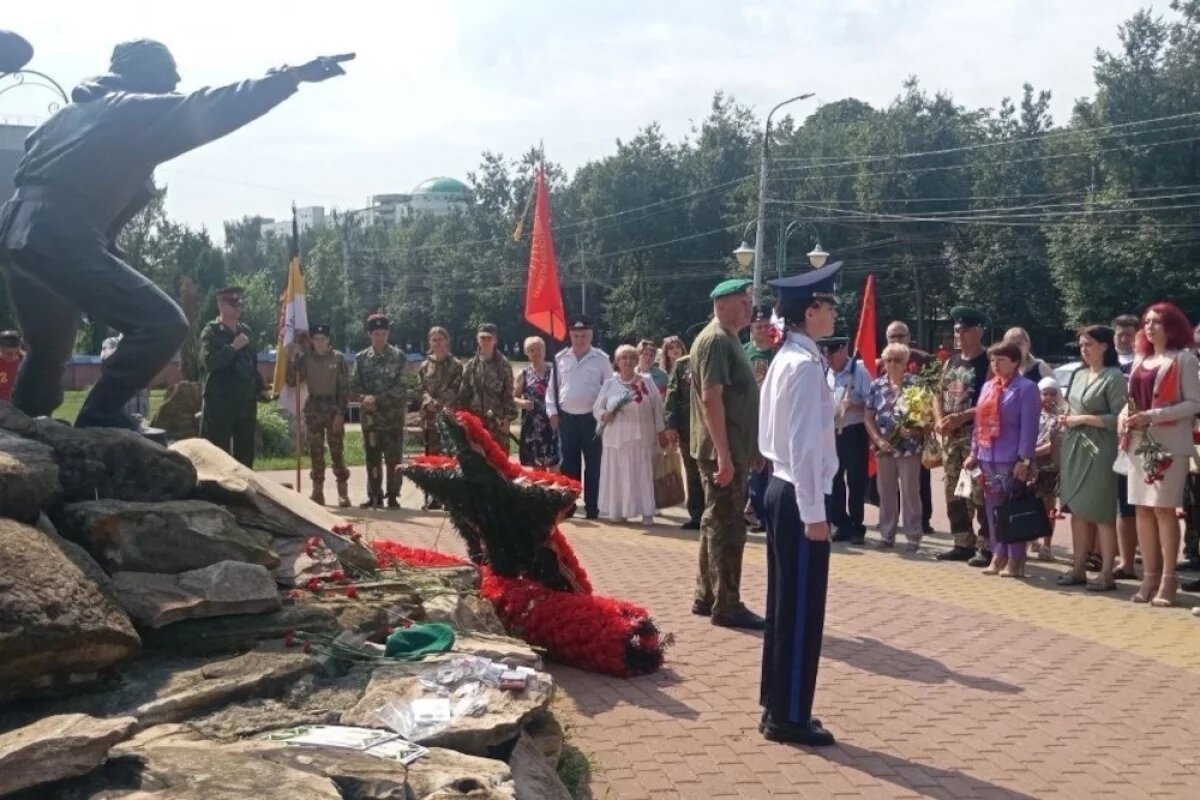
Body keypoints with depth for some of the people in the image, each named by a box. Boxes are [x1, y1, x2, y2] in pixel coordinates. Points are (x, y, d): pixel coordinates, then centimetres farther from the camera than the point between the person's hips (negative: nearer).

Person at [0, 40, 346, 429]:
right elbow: (214, 107, -2)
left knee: (49, 351, 27)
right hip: (61, 238, -9)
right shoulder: (141, 109, 2)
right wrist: (293, 76, -2)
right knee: (164, 324, -13)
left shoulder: (73, 108, 26)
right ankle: (99, 417, -11)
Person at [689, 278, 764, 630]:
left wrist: (748, 449, 21)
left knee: (717, 524, 15)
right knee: (727, 528, -5)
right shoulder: (716, 340, -15)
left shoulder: (729, 339, 16)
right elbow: (711, 398, -22)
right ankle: (726, 606, 2)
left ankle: (706, 597, 23)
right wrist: (723, 454, -25)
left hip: (734, 449, 10)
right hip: (722, 451, -10)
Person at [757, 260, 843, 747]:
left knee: (786, 604, 15)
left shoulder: (785, 359, 12)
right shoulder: (805, 365, -17)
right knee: (801, 608, -1)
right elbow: (805, 445, -21)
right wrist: (814, 513, -20)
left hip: (782, 489, 10)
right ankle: (788, 717, 8)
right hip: (799, 496, -10)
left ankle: (779, 708, 24)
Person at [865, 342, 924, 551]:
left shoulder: (916, 384, -4)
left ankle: (913, 537, 9)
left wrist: (915, 430, -21)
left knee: (910, 492, 2)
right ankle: (887, 535, 18)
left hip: (909, 447, -3)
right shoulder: (877, 385, 6)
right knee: (886, 492, 9)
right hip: (885, 448, 3)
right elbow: (868, 417, 6)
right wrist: (878, 440, -7)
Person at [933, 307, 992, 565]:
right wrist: (939, 420, 0)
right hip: (950, 436, 8)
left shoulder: (988, 363, -7)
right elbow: (938, 395, 18)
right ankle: (962, 544, 19)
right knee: (953, 491, 10)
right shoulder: (950, 362, 16)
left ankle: (987, 547, -2)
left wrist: (962, 417, -20)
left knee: (979, 491, -9)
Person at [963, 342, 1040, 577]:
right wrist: (974, 452, 14)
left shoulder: (1026, 388, -7)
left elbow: (1029, 426, -12)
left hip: (1011, 460, -7)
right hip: (988, 458, 7)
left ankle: (1015, 560, 5)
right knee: (992, 508, 10)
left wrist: (1024, 459, -17)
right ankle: (999, 555, 18)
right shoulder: (988, 387, 16)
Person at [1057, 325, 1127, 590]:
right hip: (1074, 448, 7)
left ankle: (1107, 573, 0)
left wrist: (1084, 419, -15)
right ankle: (1079, 568, 13)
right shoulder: (1078, 375, 15)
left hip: (1099, 451, -7)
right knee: (1078, 510, 8)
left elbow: (1118, 418, -14)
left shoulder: (1114, 377, -8)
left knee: (1101, 513, -5)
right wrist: (1067, 419, 5)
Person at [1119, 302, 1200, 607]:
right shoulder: (1140, 360, 18)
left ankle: (1168, 580, -1)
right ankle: (1149, 577, 11)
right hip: (1139, 443, 6)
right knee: (1142, 510, 5)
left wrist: (1152, 416, -18)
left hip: (1169, 443, -6)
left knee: (1163, 508, -8)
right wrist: (1124, 417, -1)